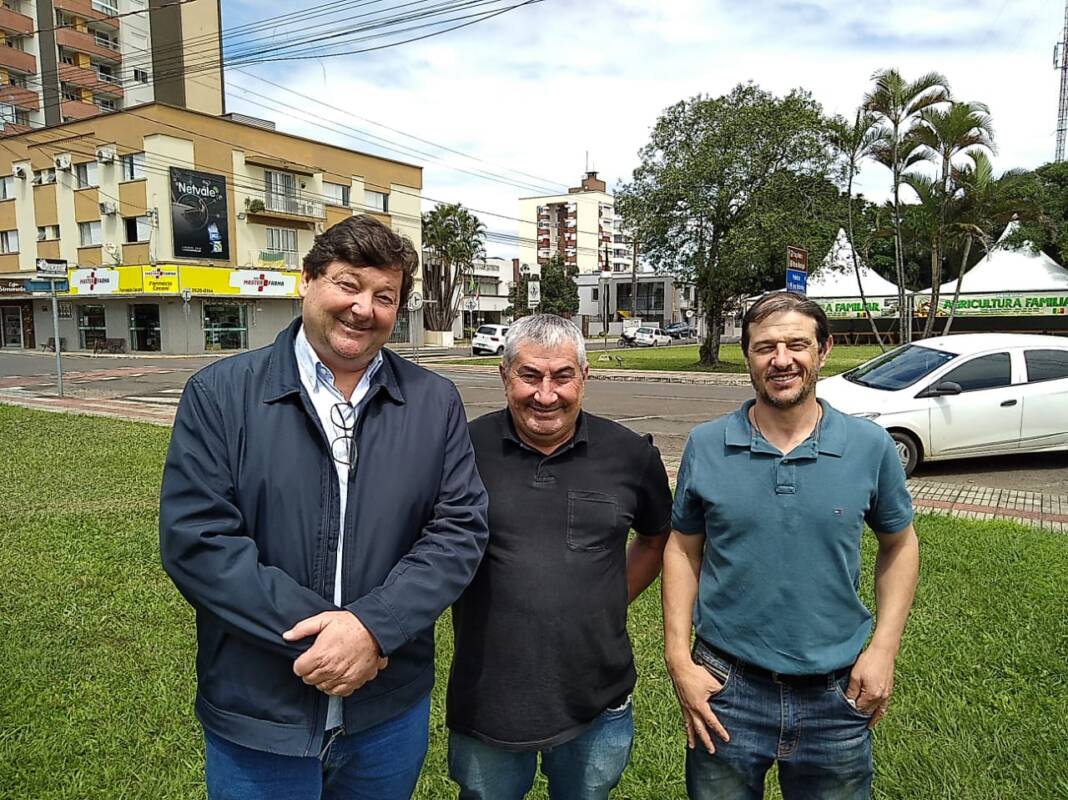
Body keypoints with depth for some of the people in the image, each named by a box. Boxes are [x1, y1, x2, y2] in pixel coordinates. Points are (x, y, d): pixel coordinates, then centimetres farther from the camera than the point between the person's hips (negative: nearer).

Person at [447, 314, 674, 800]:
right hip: (486, 703, -1)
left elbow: (657, 537, 13)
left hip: (597, 705, 2)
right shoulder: (466, 449, -10)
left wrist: (611, 602, 5)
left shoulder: (631, 454, -5)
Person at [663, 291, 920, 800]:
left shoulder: (871, 447, -6)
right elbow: (683, 549, 0)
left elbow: (899, 544, 7)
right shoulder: (705, 446, -7)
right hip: (725, 687, 0)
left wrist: (884, 648, -1)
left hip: (837, 696, 1)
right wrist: (678, 658, -5)